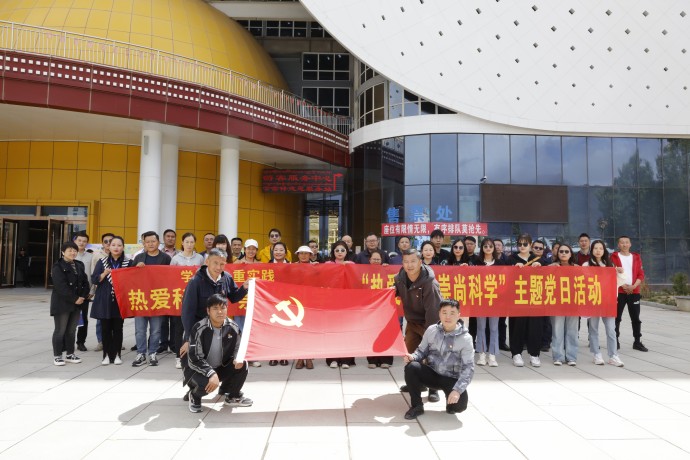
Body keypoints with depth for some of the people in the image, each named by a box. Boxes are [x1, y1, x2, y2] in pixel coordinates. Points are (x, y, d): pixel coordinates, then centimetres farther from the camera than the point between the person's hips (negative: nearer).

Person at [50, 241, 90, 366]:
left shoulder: (79, 265, 12)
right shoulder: (58, 267, -9)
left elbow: (85, 282, 10)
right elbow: (61, 286, -18)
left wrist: (83, 296, -5)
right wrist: (75, 299, -17)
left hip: (77, 304, 6)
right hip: (62, 303, -6)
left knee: (71, 330, 12)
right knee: (60, 330, 1)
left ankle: (70, 354, 21)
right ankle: (57, 356, 11)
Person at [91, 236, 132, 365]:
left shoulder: (128, 263, 2)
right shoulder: (102, 262, 4)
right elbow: (94, 280, 0)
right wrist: (104, 274, -17)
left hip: (120, 300, 0)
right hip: (104, 300, 1)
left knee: (118, 328, 4)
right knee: (105, 328, 5)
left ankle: (117, 354, 14)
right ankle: (107, 354, 14)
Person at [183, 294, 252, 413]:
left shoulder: (233, 328, -11)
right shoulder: (199, 329, -24)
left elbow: (237, 350, 1)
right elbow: (194, 359, -24)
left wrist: (237, 359, -23)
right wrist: (211, 373, -36)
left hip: (221, 368, 4)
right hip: (198, 369, -4)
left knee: (242, 365, -19)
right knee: (206, 383, -35)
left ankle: (233, 396, 11)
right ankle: (194, 396, 6)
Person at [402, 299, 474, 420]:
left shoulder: (465, 338, -13)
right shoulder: (431, 330, -3)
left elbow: (468, 368, -15)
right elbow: (422, 350, 7)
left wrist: (457, 390, -27)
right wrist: (413, 356, -18)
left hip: (452, 379, -2)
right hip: (432, 374, 2)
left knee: (459, 405, -29)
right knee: (411, 367, -26)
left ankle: (451, 395, 11)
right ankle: (417, 406, -7)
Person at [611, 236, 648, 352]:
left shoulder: (636, 257, 11)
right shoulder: (614, 257, 1)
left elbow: (641, 274, 6)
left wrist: (633, 286, -9)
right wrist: (623, 285, -13)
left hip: (634, 291, 3)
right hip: (619, 291, -3)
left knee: (636, 318, 4)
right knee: (617, 317, 1)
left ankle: (637, 342, 11)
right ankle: (615, 341, 8)